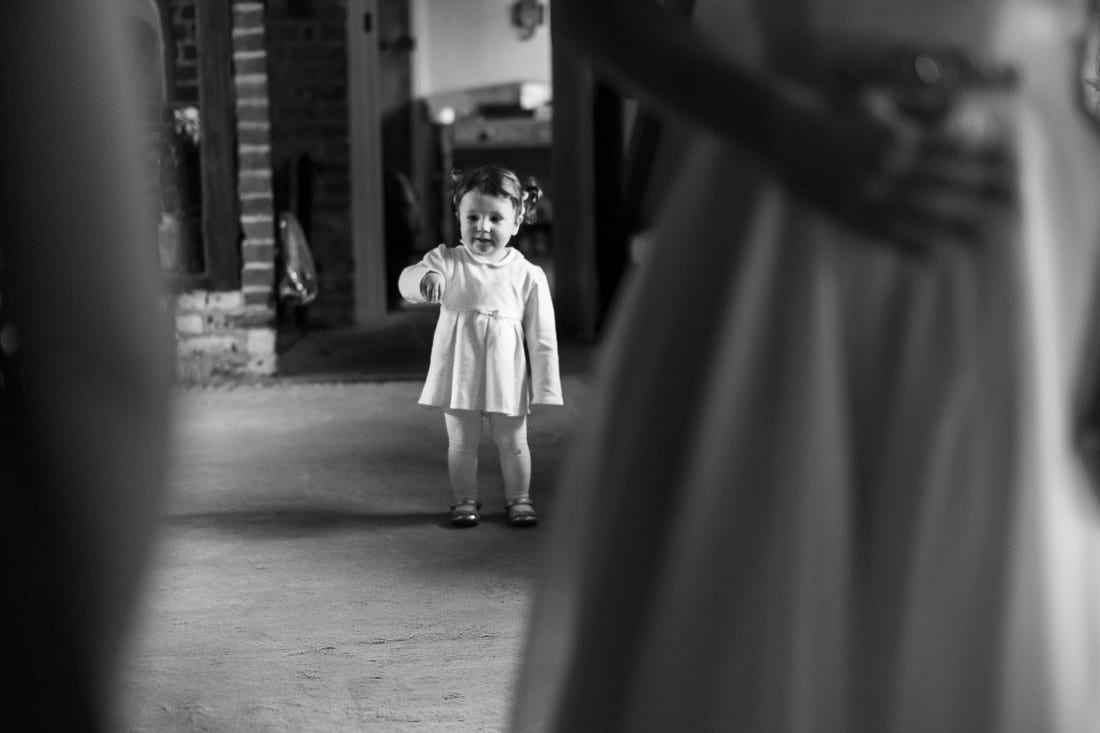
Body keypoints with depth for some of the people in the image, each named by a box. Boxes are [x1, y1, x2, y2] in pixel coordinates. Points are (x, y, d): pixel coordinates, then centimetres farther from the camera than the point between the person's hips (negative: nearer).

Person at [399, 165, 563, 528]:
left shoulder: (527, 275, -6)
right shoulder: (447, 262, -5)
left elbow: (542, 338, -3)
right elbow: (407, 281, -20)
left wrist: (546, 388, -4)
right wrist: (425, 279, -44)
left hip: (506, 376, 0)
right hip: (459, 372, 1)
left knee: (512, 441, 11)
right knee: (461, 441, 11)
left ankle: (518, 498, 29)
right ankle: (464, 499, 27)